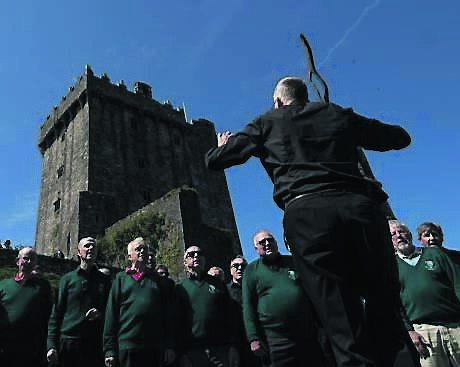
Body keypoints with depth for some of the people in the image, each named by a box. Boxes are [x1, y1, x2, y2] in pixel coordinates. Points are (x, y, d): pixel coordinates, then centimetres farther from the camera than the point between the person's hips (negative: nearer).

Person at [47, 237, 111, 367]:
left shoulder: (104, 281, 9)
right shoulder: (67, 279, 7)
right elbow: (56, 313, 5)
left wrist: (100, 315, -10)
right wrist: (52, 345, -3)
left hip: (95, 344, 0)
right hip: (68, 341, 0)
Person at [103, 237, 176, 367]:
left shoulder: (159, 280, 11)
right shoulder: (121, 278, 7)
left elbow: (167, 314, 9)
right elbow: (111, 315, 3)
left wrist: (169, 346, 3)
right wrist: (110, 350, -3)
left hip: (155, 349, 2)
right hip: (126, 348, -1)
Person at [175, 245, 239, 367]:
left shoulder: (218, 284, 10)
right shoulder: (179, 288, 5)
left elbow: (229, 316, 8)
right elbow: (177, 323, 2)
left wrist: (232, 347, 1)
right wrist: (182, 354, -4)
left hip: (220, 349, 1)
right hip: (192, 351, -1)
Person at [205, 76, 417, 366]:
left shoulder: (267, 124, 20)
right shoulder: (339, 115, 26)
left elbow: (214, 161, 20)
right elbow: (400, 137, 34)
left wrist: (224, 145, 44)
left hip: (306, 214, -2)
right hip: (359, 206, 3)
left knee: (343, 322, -1)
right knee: (385, 312, 9)